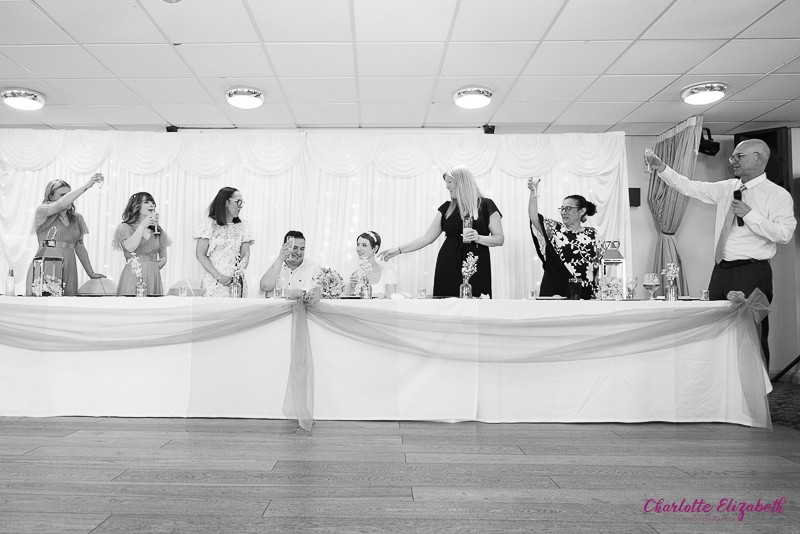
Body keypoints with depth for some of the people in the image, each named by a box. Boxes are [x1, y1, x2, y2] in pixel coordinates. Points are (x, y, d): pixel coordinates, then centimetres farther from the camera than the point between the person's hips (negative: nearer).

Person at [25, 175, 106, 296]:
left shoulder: (76, 218, 14)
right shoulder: (42, 211, 0)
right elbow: (61, 204, -21)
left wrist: (91, 273, 17)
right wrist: (86, 185, -23)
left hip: (69, 269, 4)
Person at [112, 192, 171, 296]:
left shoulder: (158, 231, 14)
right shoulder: (125, 227, 4)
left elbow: (163, 258, 18)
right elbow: (130, 247, -15)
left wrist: (155, 267, -2)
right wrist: (143, 226, -14)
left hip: (153, 278, 3)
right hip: (133, 277, -3)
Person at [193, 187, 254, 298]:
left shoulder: (243, 226, 8)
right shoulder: (209, 223, -1)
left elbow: (245, 254, 4)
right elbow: (200, 254, -4)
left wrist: (238, 274, -15)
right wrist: (218, 276, -14)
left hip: (236, 282, 2)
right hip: (213, 283, -2)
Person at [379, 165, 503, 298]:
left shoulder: (485, 205, 2)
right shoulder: (446, 208, 12)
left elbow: (499, 239, 2)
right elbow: (427, 238, 12)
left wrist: (478, 238, -16)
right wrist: (399, 250, 7)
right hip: (448, 266, 3)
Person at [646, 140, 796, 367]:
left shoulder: (778, 195, -4)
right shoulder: (727, 188, 13)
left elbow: (784, 234, -15)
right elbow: (690, 187, 13)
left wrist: (749, 214, -17)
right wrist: (662, 168, 5)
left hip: (751, 273, -6)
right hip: (721, 270, 6)